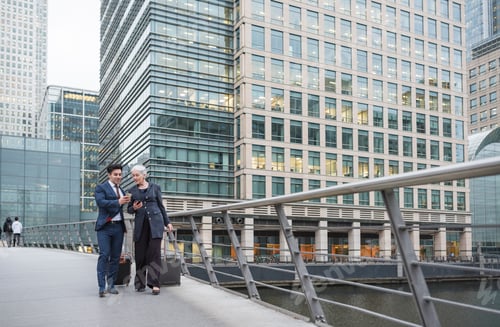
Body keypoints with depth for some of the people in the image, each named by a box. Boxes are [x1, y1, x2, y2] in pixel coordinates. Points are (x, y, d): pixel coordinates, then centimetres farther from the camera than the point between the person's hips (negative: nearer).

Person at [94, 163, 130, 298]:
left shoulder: (121, 190, 19)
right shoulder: (101, 188, 0)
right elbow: (101, 202, -17)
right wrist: (118, 202, -23)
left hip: (118, 227, 6)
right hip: (105, 226, -6)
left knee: (115, 257, 5)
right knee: (104, 255, -12)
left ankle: (111, 285, 12)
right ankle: (101, 287, -11)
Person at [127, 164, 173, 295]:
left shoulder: (155, 187, 7)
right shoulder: (132, 191, 10)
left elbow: (161, 206, 12)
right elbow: (128, 209, 14)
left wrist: (167, 222, 9)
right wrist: (134, 208, -9)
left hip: (155, 222, -2)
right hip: (140, 224, 2)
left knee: (154, 252, -9)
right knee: (140, 254, 2)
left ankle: (154, 284, -9)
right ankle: (140, 283, 16)